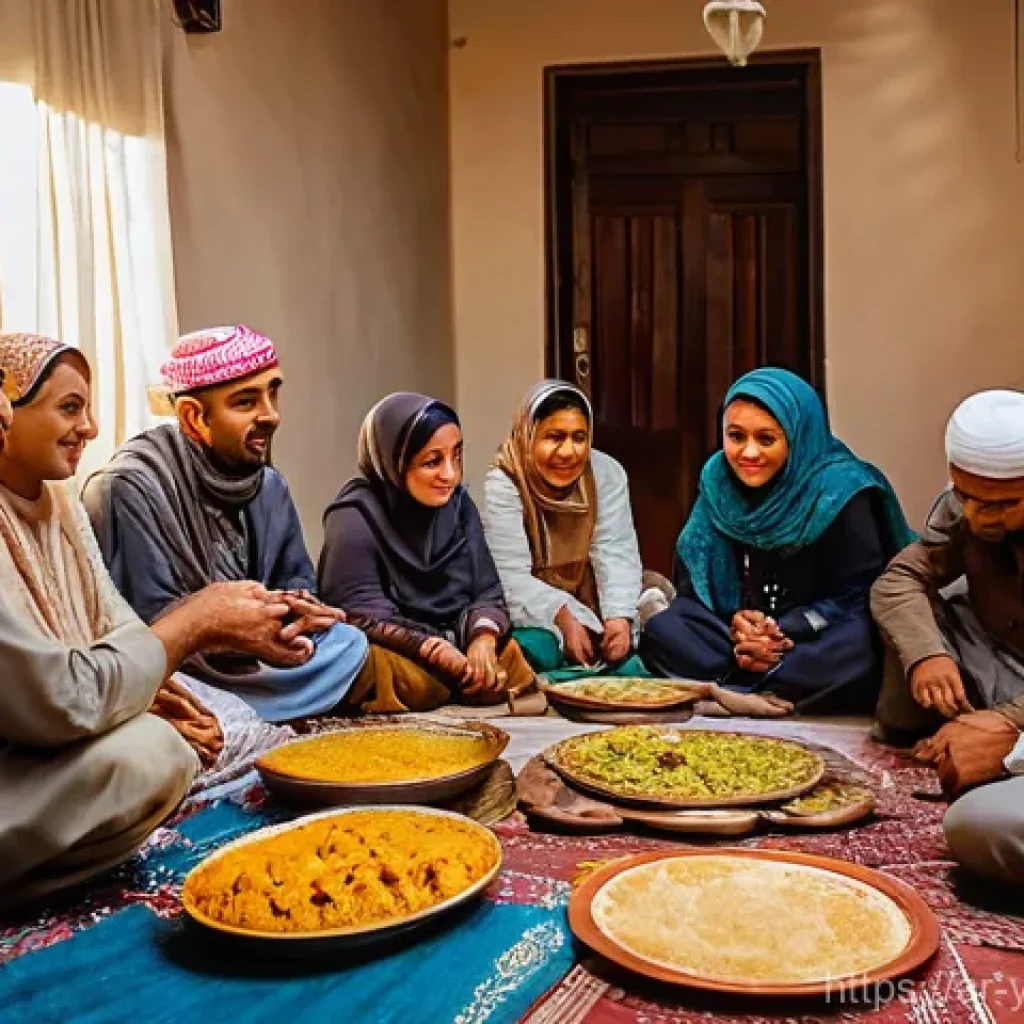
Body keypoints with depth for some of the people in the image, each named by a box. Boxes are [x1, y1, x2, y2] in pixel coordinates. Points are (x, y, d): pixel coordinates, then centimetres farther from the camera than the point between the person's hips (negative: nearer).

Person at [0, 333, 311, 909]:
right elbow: (60, 699, -28)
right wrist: (199, 621, -21)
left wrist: (147, 689, -13)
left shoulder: (58, 500, 6)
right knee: (145, 753, -29)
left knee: (228, 726, 7)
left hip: (49, 748, 9)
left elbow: (115, 627, 8)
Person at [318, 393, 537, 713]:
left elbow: (487, 591, 5)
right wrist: (444, 656, -27)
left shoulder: (459, 505, 7)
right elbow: (363, 615, -19)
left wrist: (484, 640, -18)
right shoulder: (355, 519, -11)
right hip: (395, 655, -6)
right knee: (379, 668, -38)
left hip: (462, 647, 7)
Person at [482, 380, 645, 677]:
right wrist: (563, 618, -33)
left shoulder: (607, 474, -6)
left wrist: (619, 615, -29)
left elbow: (615, 552, -12)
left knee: (629, 662, -20)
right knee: (538, 650, -32)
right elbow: (511, 575, -21)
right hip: (531, 613, -3)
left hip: (590, 605, 3)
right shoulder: (503, 485, -16)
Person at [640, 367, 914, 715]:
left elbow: (859, 592, -12)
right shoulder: (717, 482, -1)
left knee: (859, 644, -36)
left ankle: (724, 694, -29)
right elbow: (692, 578, 1)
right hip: (735, 632, 4)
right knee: (661, 631, -20)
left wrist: (785, 631, -25)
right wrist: (734, 620, -19)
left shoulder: (841, 490, -13)